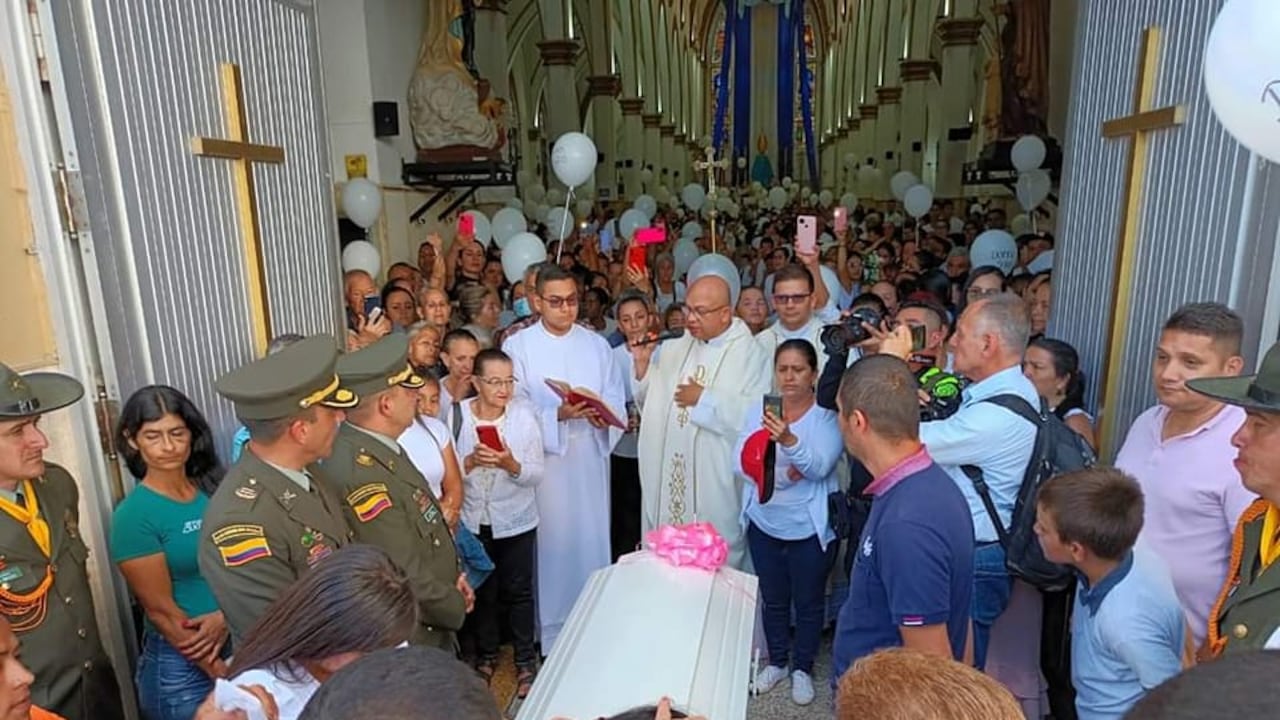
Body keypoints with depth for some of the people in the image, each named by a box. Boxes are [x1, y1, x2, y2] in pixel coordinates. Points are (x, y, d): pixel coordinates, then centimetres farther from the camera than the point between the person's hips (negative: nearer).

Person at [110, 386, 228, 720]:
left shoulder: (215, 488, -1)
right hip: (181, 666, -4)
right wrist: (225, 675, -11)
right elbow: (160, 610, -13)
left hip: (243, 646, 4)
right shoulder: (134, 515, -13)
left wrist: (227, 616, -17)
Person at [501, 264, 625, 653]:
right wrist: (558, 414, -22)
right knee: (551, 539, 4)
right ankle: (551, 630, 22)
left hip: (590, 454, 3)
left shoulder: (596, 344, 7)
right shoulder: (518, 346, -3)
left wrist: (604, 415, -16)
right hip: (544, 456, -3)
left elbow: (615, 398, 6)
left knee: (593, 537, 10)